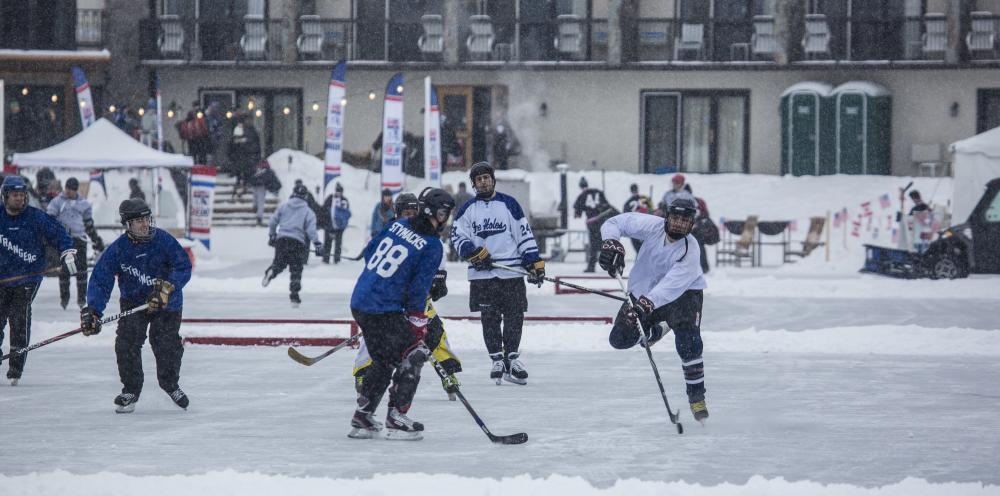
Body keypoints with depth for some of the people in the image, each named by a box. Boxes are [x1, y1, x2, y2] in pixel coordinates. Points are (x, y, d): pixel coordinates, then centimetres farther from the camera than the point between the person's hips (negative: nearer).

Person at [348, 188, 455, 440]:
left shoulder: (397, 225, 9)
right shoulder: (432, 246, -11)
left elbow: (370, 251, 17)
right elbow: (419, 288, -13)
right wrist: (418, 323, -4)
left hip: (359, 302, 8)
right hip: (384, 311, -8)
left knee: (383, 359, 21)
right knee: (412, 355, 2)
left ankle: (362, 417, 23)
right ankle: (396, 418, -2)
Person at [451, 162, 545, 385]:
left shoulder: (509, 204, 6)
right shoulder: (467, 209, 10)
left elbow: (524, 234, 4)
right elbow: (457, 236, 6)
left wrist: (535, 263, -2)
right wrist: (474, 253, -11)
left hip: (512, 272, -1)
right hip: (482, 275, 1)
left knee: (514, 316, -2)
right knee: (489, 318, -2)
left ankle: (512, 358, 9)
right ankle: (497, 359, 8)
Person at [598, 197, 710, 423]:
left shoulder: (690, 250, -31)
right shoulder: (652, 226, -21)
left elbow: (671, 286, -42)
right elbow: (615, 223, -15)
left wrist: (646, 305, -56)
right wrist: (612, 243, -37)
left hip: (682, 293, -4)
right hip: (644, 290, 4)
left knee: (688, 343, -26)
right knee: (620, 338, -1)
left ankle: (697, 396, -10)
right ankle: (652, 332, 35)